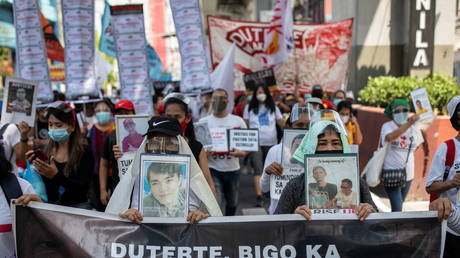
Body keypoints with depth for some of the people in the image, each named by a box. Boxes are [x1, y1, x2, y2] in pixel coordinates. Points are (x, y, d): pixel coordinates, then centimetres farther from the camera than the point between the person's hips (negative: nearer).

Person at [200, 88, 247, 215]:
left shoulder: (238, 121, 4)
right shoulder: (203, 122, 2)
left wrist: (241, 153, -19)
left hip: (232, 168, 2)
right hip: (212, 169, -2)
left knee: (232, 202, 16)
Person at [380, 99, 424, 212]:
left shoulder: (415, 129, 3)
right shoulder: (387, 126, -11)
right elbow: (390, 138, -35)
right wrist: (409, 124, -39)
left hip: (408, 173, 5)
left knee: (399, 205, 18)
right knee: (397, 208, -14)